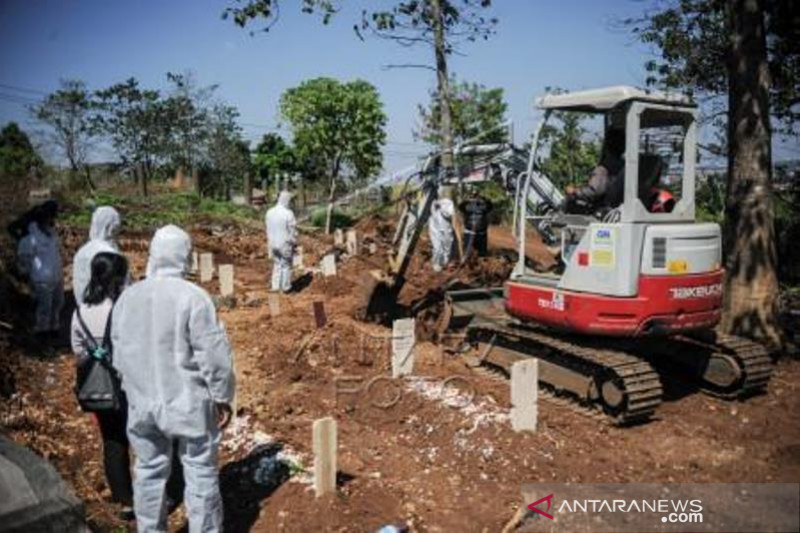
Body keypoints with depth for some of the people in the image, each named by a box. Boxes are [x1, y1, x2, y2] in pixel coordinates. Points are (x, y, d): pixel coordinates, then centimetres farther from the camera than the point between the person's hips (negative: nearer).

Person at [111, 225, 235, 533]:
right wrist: (222, 398, -6)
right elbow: (214, 354, -17)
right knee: (200, 473, 8)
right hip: (188, 402, -5)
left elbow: (119, 351, 10)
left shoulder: (127, 297, 1)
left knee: (149, 471, 18)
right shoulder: (193, 297, -18)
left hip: (142, 402, 5)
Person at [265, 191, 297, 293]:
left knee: (277, 264, 18)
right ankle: (285, 287, 18)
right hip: (286, 244, -5)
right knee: (286, 265, 9)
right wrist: (294, 243, -2)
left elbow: (268, 230, 6)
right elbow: (293, 231, -15)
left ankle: (276, 286, 20)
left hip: (273, 243, 5)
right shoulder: (288, 213, -21)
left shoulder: (269, 212, -2)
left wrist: (270, 242, 16)